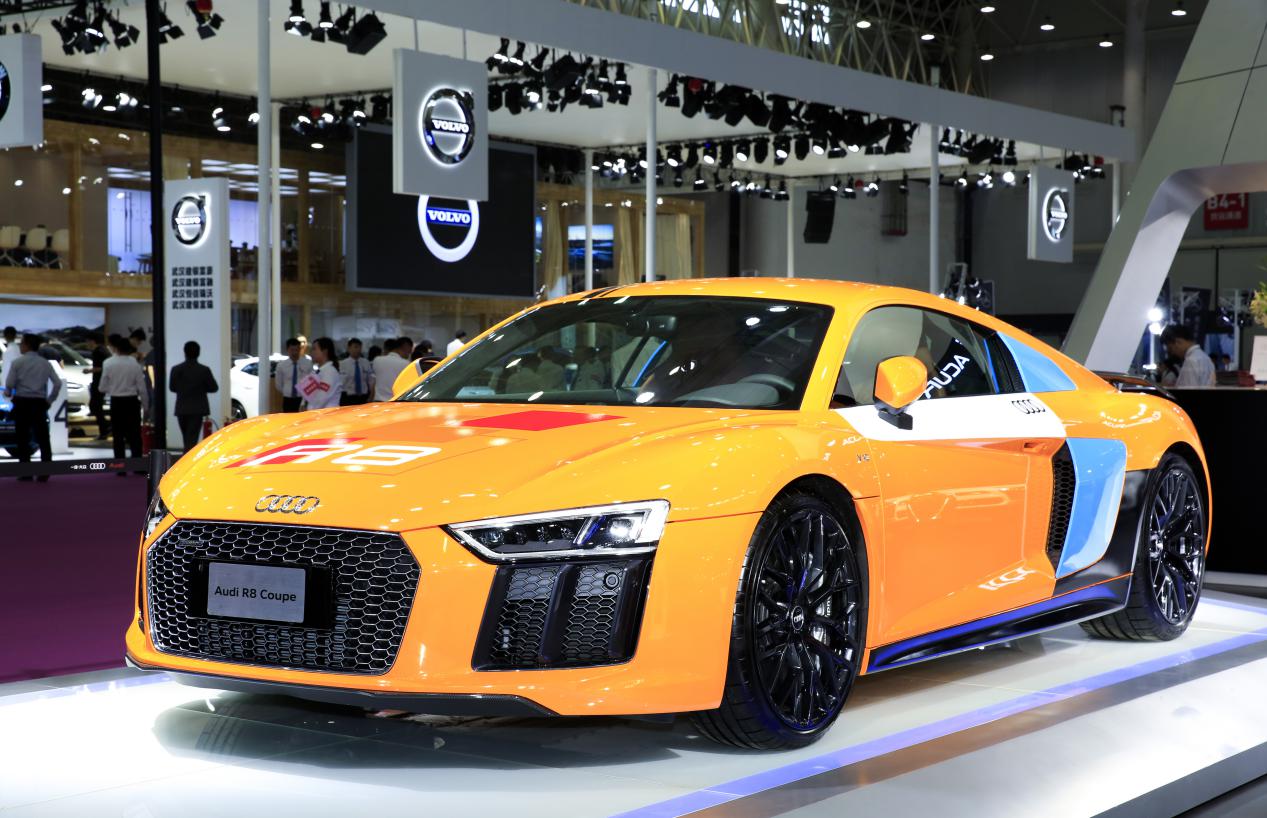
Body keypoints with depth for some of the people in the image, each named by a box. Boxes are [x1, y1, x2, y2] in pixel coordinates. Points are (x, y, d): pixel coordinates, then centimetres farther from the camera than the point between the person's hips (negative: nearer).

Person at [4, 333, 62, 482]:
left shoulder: (17, 362, -5)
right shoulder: (45, 363, 5)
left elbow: (9, 384, -8)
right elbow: (57, 383, 1)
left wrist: (8, 392, 14)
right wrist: (49, 400, 11)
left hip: (22, 402, -3)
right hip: (39, 403, 3)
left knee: (23, 438, 5)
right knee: (42, 437, 6)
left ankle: (26, 473, 6)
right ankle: (44, 473, 1)